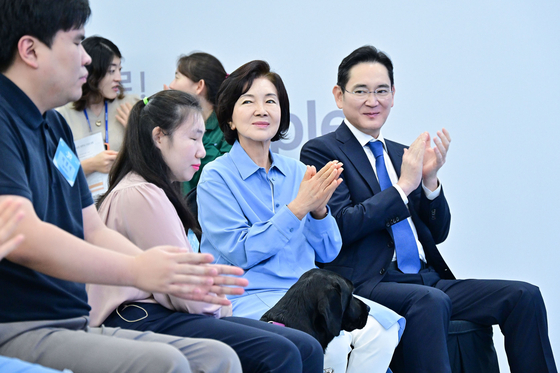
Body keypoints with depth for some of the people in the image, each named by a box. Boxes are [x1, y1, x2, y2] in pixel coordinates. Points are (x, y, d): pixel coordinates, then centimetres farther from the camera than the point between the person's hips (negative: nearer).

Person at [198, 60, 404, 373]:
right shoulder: (217, 177, -2)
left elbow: (328, 252, 12)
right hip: (251, 298, -5)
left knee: (383, 328, -21)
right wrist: (298, 207, -15)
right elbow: (240, 253, -12)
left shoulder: (296, 172, 14)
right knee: (332, 341, -31)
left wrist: (319, 210, -9)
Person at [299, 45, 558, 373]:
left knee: (525, 296, -13)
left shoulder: (401, 154, 22)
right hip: (369, 283, -7)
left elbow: (438, 233, 19)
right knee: (430, 301, -38)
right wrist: (405, 185, -9)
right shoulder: (321, 151, 3)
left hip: (428, 280, 7)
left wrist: (430, 179, 2)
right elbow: (340, 227, -12)